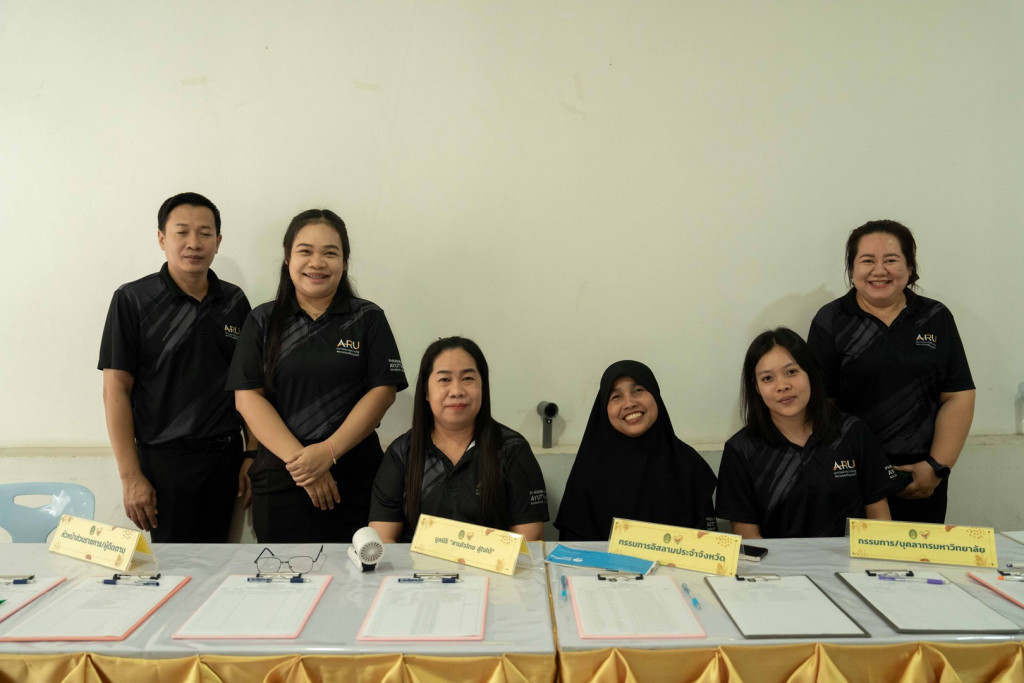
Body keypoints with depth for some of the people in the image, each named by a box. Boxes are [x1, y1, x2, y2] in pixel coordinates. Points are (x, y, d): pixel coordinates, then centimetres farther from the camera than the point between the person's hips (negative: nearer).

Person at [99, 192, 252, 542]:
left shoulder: (235, 302, 6)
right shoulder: (133, 300, -5)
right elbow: (116, 388, -7)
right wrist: (130, 476, -11)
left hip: (225, 458, 4)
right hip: (163, 461, -3)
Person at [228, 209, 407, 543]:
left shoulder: (368, 319, 4)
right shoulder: (263, 321, 7)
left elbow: (383, 392, -3)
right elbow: (247, 396, -1)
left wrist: (329, 452, -14)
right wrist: (298, 459, -12)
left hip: (354, 478, -1)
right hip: (280, 479, 1)